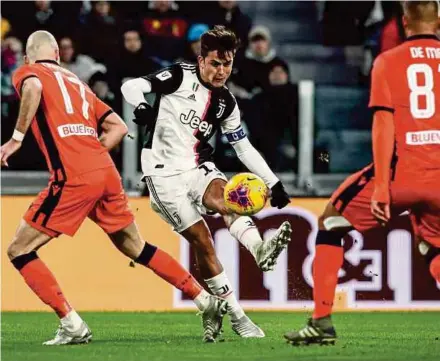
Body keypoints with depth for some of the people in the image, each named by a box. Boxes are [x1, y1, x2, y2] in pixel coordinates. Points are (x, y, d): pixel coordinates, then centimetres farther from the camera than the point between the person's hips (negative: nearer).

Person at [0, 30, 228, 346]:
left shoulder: (27, 72, 10)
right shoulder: (77, 82, 27)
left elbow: (33, 87, -17)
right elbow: (118, 127, 23)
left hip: (73, 178, -7)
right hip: (106, 172, 7)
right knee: (136, 248, 22)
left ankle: (73, 325, -6)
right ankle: (208, 302, 22)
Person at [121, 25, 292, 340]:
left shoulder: (226, 103, 9)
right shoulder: (181, 76, -7)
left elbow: (244, 148, 17)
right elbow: (131, 86, -16)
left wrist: (274, 183, 9)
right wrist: (142, 106, -39)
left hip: (198, 168, 4)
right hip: (165, 172, -4)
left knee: (225, 197, -31)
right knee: (202, 240, -13)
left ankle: (260, 250, -59)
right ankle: (237, 317, -7)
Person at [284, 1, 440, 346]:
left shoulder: (388, 61, 2)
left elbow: (383, 124, -6)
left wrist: (382, 185, -9)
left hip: (402, 172, -3)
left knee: (331, 221, 18)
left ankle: (322, 322, 9)